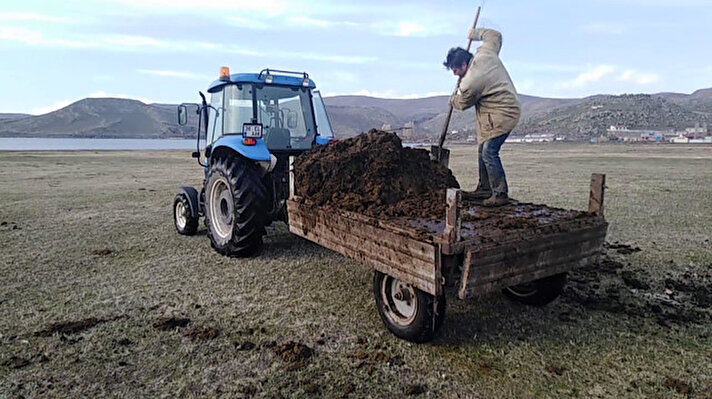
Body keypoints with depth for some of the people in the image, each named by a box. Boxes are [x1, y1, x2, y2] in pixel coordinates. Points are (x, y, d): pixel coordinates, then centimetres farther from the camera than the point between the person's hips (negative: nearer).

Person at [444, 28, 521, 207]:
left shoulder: (470, 83, -21)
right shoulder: (486, 52, 1)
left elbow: (462, 104, -2)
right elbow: (495, 35, 21)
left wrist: (452, 100, 20)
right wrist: (476, 33, 34)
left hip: (501, 115, -11)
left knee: (489, 153, -14)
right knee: (482, 151, 13)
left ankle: (500, 194, -9)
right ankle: (485, 188, 22)